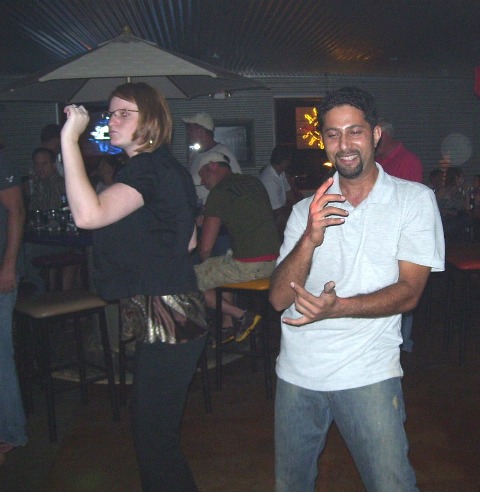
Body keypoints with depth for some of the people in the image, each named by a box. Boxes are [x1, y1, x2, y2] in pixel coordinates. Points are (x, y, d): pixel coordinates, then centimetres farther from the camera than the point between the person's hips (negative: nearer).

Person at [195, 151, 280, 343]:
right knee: (223, 269, 33)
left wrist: (205, 262, 13)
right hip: (274, 260, 9)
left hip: (248, 266, -9)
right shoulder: (254, 182, 15)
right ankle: (228, 327, 31)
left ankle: (241, 316, 6)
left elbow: (205, 247, -10)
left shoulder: (219, 192, -7)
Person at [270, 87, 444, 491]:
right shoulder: (308, 210, 6)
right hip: (297, 373, 4)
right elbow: (279, 298, -3)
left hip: (367, 374, -3)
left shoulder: (415, 200, -2)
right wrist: (310, 239, -21)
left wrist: (337, 307, -26)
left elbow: (409, 291, -9)